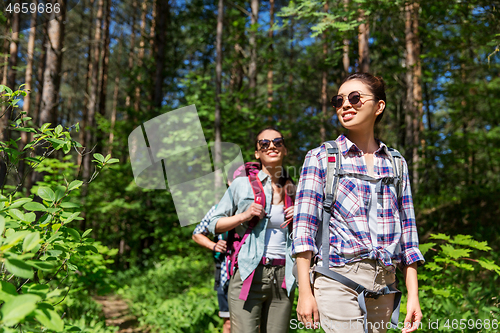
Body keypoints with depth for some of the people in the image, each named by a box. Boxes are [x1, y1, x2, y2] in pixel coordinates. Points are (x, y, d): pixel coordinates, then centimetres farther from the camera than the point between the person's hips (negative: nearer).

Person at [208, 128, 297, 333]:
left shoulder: (293, 191, 13)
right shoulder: (242, 185, 4)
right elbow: (214, 225, 6)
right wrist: (244, 216, -8)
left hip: (283, 278, 3)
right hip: (249, 275, -3)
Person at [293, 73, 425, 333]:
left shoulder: (396, 164, 12)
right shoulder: (320, 158, 3)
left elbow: (406, 231, 13)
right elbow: (304, 226, -3)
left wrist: (413, 296, 8)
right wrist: (305, 292, -9)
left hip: (384, 285, 4)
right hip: (338, 280, -3)